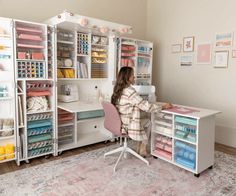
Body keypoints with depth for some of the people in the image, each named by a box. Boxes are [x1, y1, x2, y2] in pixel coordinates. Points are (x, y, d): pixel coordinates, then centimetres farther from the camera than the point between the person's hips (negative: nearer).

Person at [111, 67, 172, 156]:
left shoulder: (118, 90, 4)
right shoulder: (129, 91, -23)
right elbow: (147, 107, -20)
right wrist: (164, 106, -7)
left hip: (118, 124, 8)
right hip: (127, 127, -7)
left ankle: (140, 149, 32)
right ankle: (142, 151, 30)